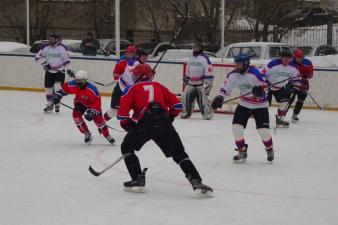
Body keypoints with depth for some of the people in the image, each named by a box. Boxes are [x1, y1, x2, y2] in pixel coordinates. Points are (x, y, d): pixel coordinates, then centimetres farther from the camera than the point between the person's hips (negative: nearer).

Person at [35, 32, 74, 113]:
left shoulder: (62, 48, -8)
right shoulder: (46, 48, -2)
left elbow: (66, 59, -4)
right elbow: (38, 56, 2)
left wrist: (69, 70, -9)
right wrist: (44, 63, -10)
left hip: (60, 71, -3)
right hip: (49, 71, 3)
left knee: (58, 86, -15)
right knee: (48, 88, 7)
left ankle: (57, 104, -2)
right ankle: (49, 104, 25)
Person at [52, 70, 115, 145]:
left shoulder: (92, 89, -39)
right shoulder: (72, 85, -27)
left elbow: (97, 102, -35)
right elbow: (65, 87, -4)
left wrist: (92, 112, -43)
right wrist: (58, 95, -10)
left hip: (92, 104, -4)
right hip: (80, 103, 4)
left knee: (98, 119, -12)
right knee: (76, 115, -18)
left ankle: (108, 136, 9)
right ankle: (87, 134, -1)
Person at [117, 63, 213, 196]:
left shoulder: (133, 89, 19)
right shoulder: (159, 86, 28)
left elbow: (123, 109, 6)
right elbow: (176, 105, 20)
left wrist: (127, 125, 21)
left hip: (144, 123, -3)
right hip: (164, 123, 3)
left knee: (127, 148, 19)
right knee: (179, 154, 6)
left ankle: (138, 180, 9)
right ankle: (197, 182, -10)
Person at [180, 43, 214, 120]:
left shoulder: (204, 58, -10)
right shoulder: (191, 59, 14)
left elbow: (208, 72, -15)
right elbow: (188, 71, 27)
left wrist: (207, 83, -20)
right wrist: (186, 78, 25)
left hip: (201, 83, -7)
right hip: (191, 83, 7)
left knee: (202, 98, -17)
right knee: (185, 96, 0)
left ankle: (207, 114, -8)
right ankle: (186, 113, 13)